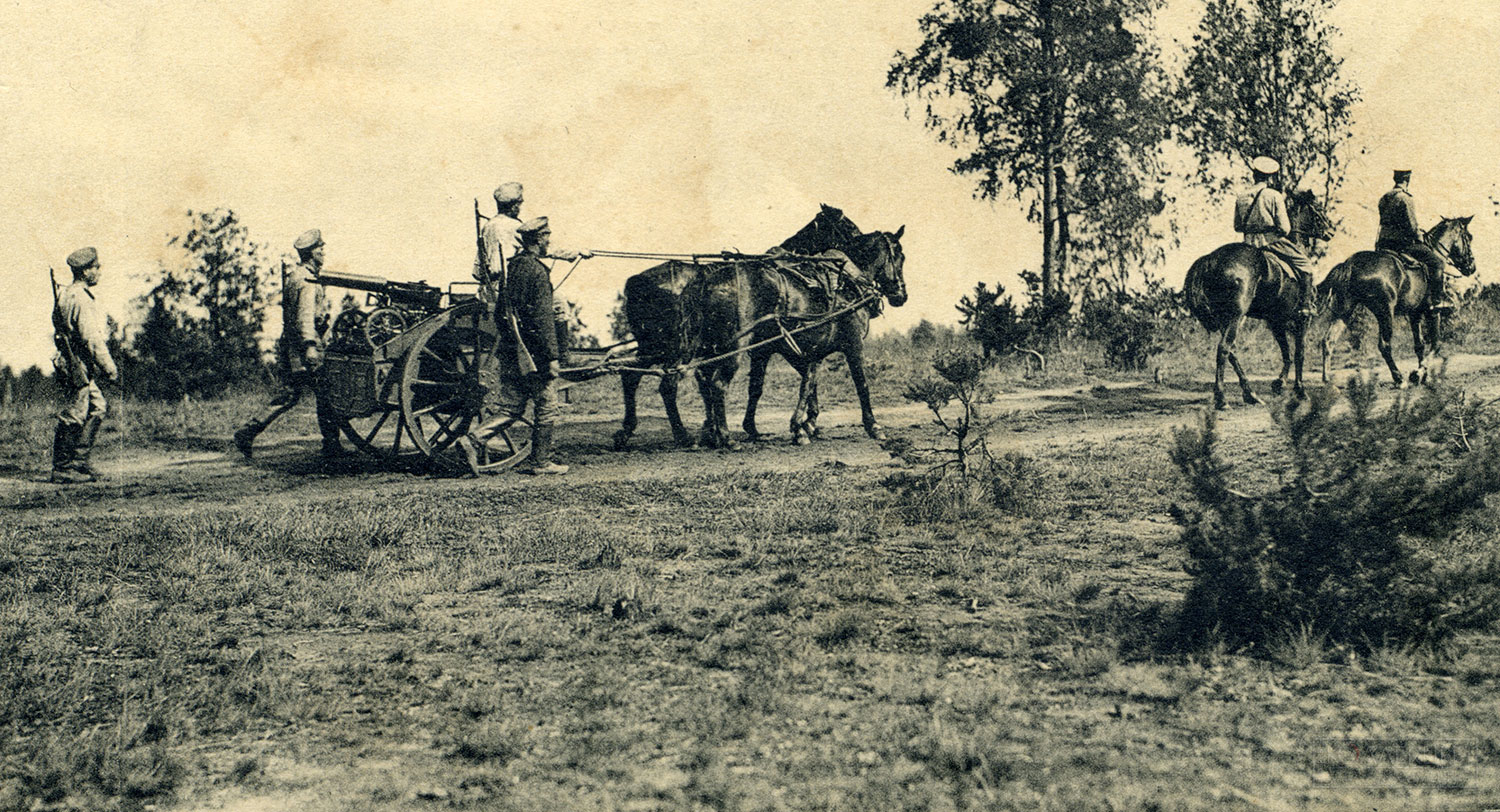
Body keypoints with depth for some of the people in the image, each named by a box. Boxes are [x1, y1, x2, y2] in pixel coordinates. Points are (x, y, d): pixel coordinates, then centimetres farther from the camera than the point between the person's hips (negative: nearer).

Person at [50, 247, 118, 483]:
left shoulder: (66, 295, 16)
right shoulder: (81, 299, -18)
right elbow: (92, 339, -21)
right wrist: (110, 368, -16)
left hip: (71, 364, 10)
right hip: (79, 366, -10)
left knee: (97, 407, 13)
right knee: (73, 417, -5)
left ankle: (80, 461, 16)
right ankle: (62, 470, 2)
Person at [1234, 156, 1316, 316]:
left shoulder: (1241, 198, 3)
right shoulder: (1274, 196, -10)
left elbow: (1237, 227, 11)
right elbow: (1284, 228, -11)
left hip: (1249, 243, 5)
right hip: (1272, 241, -5)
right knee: (1304, 264, 8)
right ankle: (1306, 304, 4)